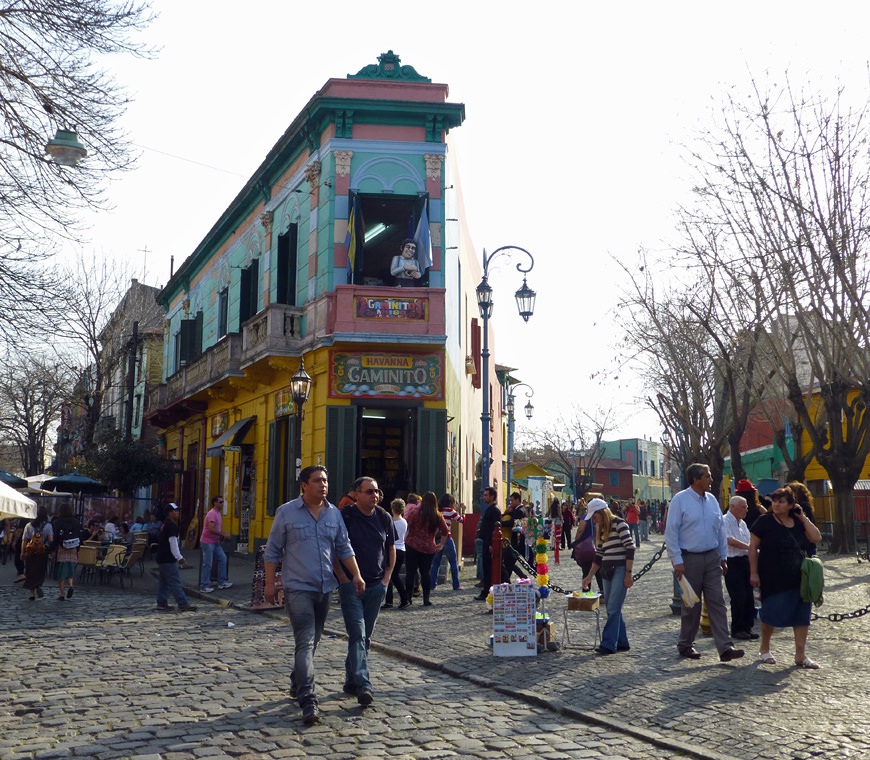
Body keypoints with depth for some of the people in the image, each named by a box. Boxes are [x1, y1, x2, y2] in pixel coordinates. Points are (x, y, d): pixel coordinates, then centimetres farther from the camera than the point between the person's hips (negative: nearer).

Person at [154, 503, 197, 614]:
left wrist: (178, 557, 21)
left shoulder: (164, 524, 16)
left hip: (162, 558, 10)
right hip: (168, 559, -10)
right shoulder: (171, 525, -16)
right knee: (176, 583, -9)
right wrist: (179, 557, -15)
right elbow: (173, 542, -19)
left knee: (163, 582, 13)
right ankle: (183, 605, -9)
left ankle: (161, 603, 16)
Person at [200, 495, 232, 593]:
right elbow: (211, 529, -27)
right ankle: (204, 586, 2)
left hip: (215, 542, 9)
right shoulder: (212, 514, -17)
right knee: (207, 564, -5)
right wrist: (223, 534, -22)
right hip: (207, 542, -9)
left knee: (223, 558, 8)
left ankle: (222, 582, 14)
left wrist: (222, 536, 5)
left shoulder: (219, 513, 13)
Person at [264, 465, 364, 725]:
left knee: (312, 640, 15)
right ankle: (308, 700, -15)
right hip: (298, 588, -5)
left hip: (325, 587, 5)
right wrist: (269, 583, -5)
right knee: (305, 642, -12)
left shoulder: (334, 513, 8)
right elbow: (272, 551, -1)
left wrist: (356, 575, 3)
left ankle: (297, 684, 34)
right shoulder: (287, 513, -4)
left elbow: (344, 548, 13)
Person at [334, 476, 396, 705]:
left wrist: (387, 577, 8)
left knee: (365, 637, 11)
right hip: (351, 585, -5)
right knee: (357, 635, -12)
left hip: (376, 586, 5)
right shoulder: (345, 516, -7)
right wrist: (344, 579, -10)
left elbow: (391, 549, 17)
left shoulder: (384, 517, 7)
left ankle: (351, 681, 24)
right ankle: (363, 686, -17)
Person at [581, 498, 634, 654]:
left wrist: (628, 574, -16)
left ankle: (609, 644, -8)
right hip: (607, 571, 8)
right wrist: (589, 577, 13)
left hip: (620, 569, -8)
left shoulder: (619, 524, -9)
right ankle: (622, 643, 16)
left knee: (613, 608, -10)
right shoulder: (601, 529, 14)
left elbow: (630, 548, -13)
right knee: (613, 609, 9)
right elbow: (598, 555, 17)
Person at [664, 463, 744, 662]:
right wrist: (677, 561, -14)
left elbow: (720, 528, 16)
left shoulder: (712, 500, 8)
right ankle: (685, 645, 20)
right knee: (691, 604, 4)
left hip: (712, 557, 5)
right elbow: (671, 532, -10)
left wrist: (723, 556, 13)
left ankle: (725, 647, -2)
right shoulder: (680, 500, -9)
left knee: (717, 602, 0)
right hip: (690, 558, -5)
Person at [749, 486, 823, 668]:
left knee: (802, 615, 4)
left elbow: (816, 538, -2)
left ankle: (800, 655, 11)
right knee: (771, 614, 2)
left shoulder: (798, 523, 8)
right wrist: (753, 573, -12)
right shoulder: (764, 522, -6)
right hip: (773, 578, -5)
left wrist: (803, 518, -5)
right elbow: (753, 547, -7)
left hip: (798, 578, 5)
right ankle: (764, 648, 23)